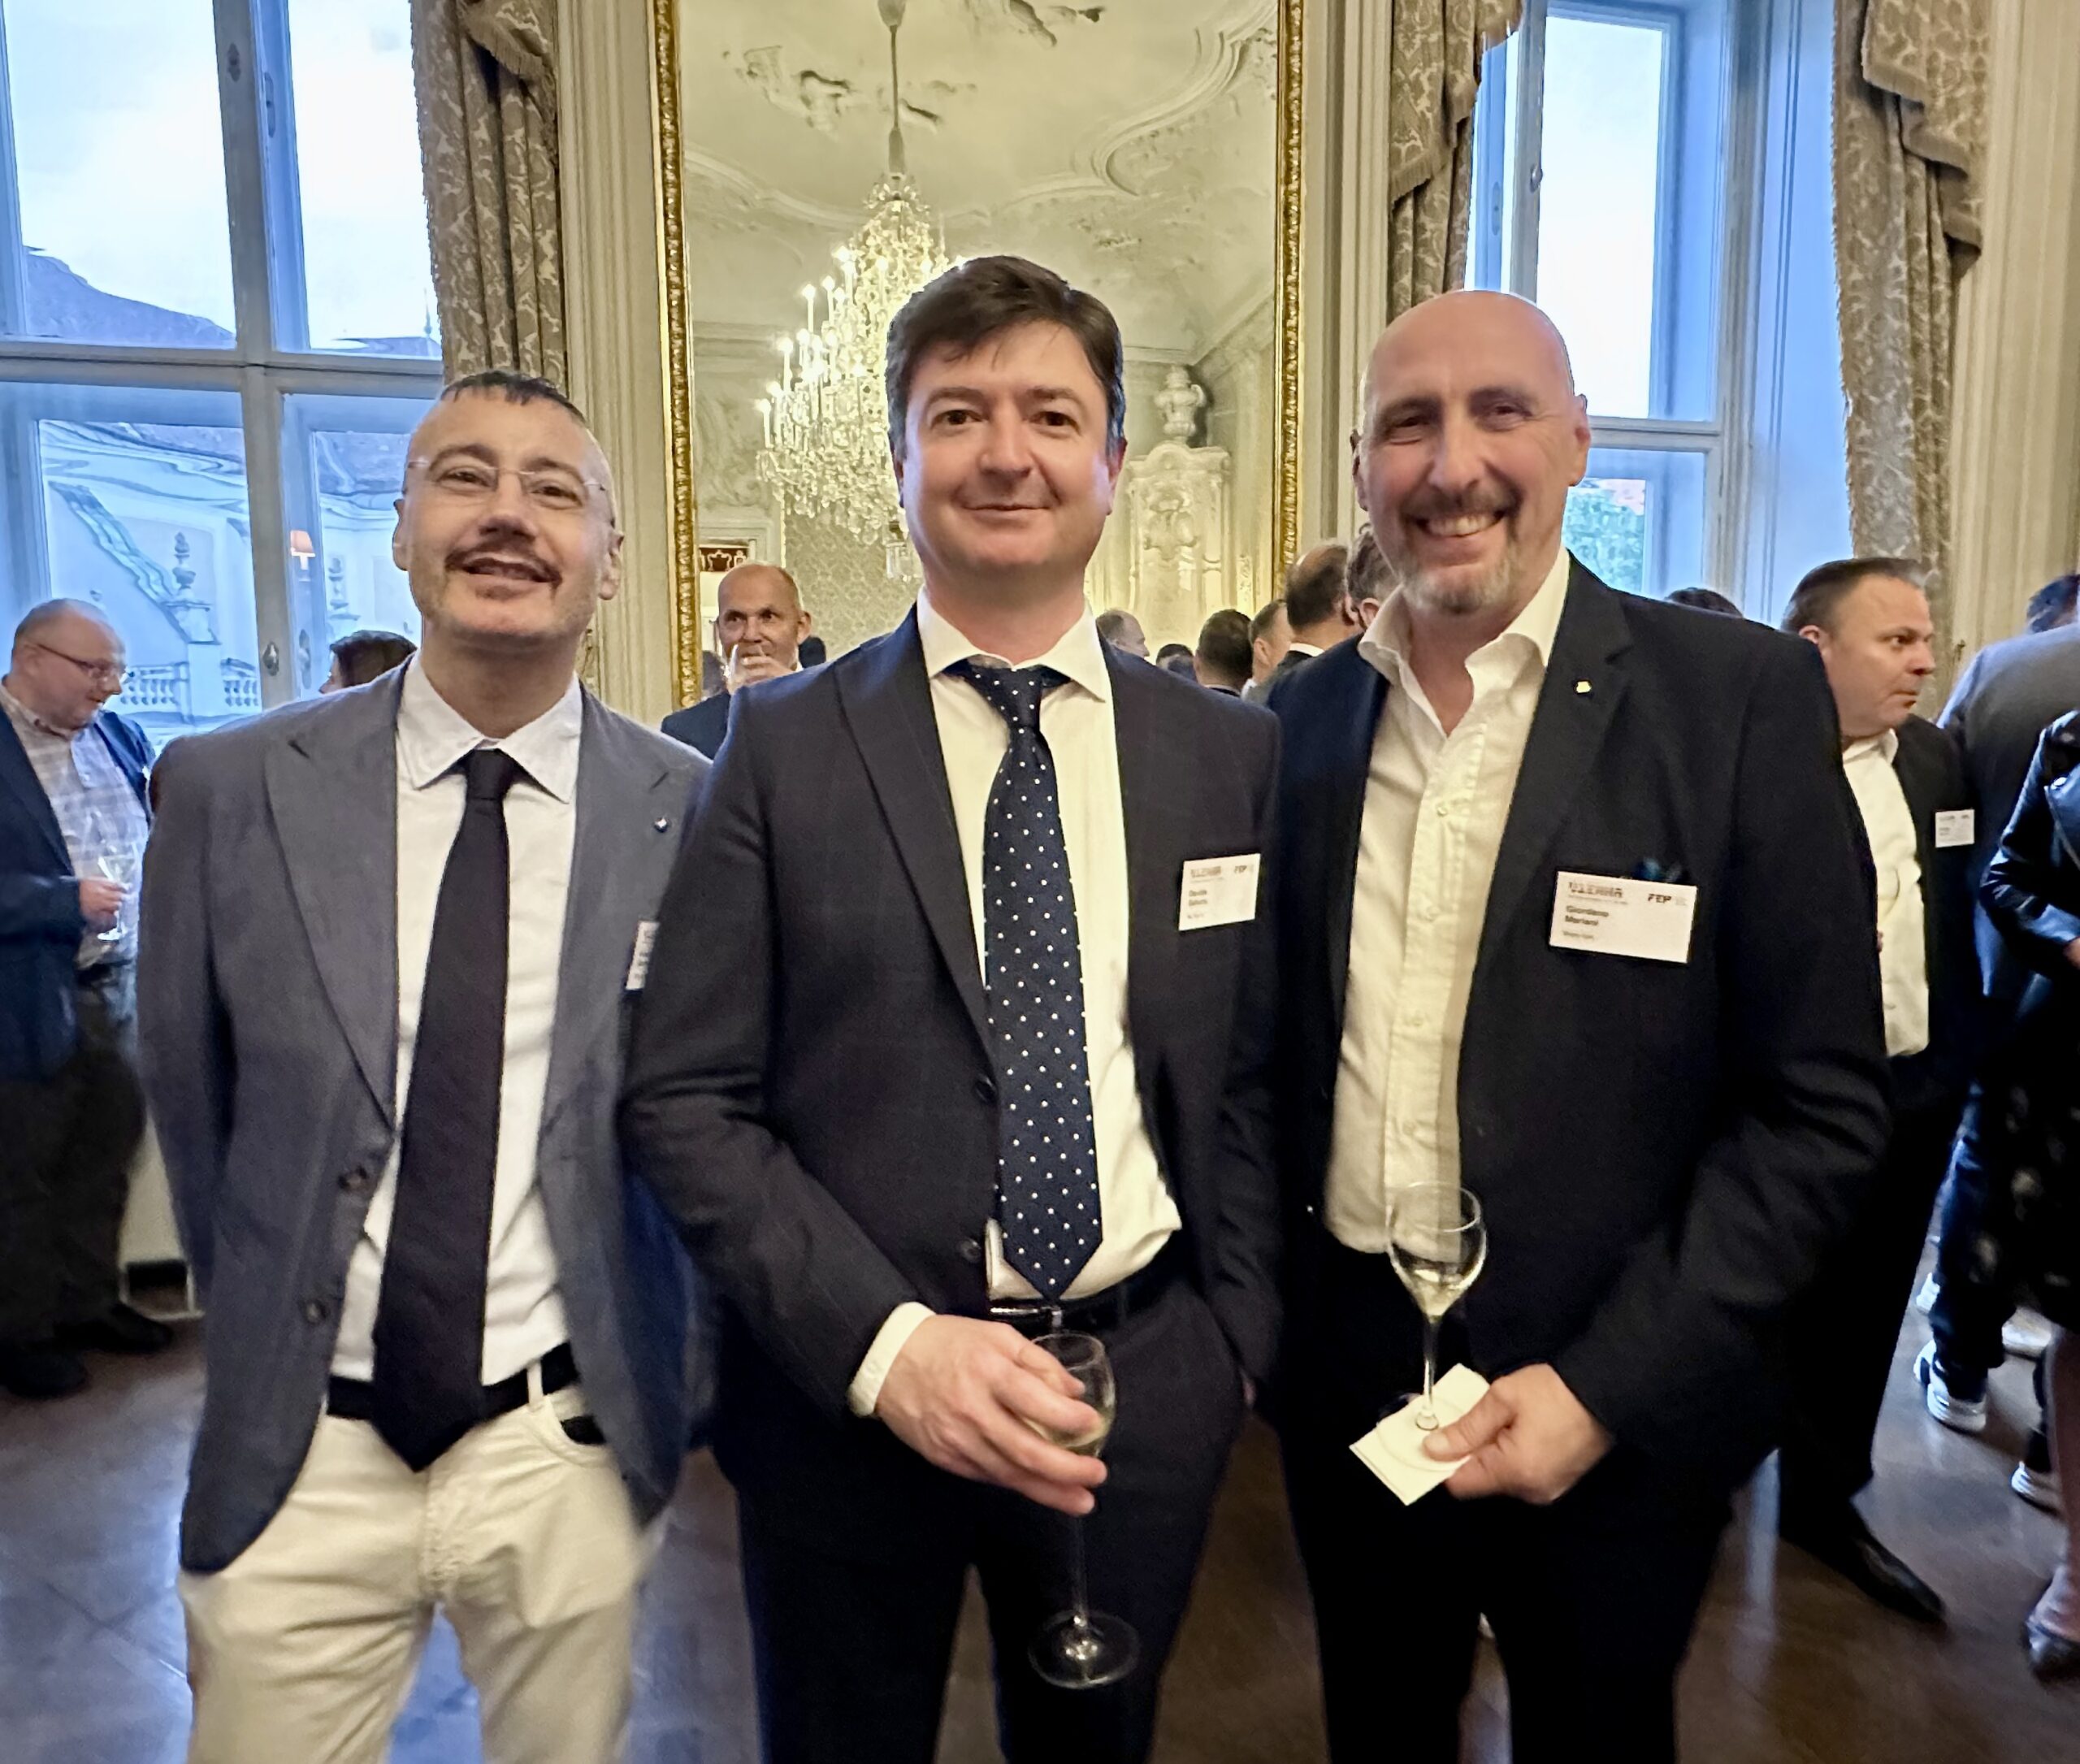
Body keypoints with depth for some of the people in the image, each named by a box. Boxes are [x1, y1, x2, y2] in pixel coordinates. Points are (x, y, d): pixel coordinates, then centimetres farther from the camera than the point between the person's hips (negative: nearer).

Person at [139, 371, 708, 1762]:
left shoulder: (701, 811, -9)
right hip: (297, 1456, 1)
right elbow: (192, 1102, 6)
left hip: (571, 1449, 0)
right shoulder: (230, 790, -6)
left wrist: (676, 1366, 6)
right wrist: (275, 1335, 12)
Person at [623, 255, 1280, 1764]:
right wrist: (887, 1344, -17)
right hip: (850, 1394, -1)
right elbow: (686, 1099, -9)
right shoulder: (785, 749, -7)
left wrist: (1235, 1335, 0)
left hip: (1146, 1387, 2)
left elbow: (1256, 1076, 4)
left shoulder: (1231, 752, -1)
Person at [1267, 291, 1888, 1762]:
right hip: (1344, 1379, 3)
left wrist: (1610, 1386, -15)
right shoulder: (1301, 718, -1)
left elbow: (1818, 1104, -11)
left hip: (1618, 1407, -2)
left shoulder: (1744, 695, -11)